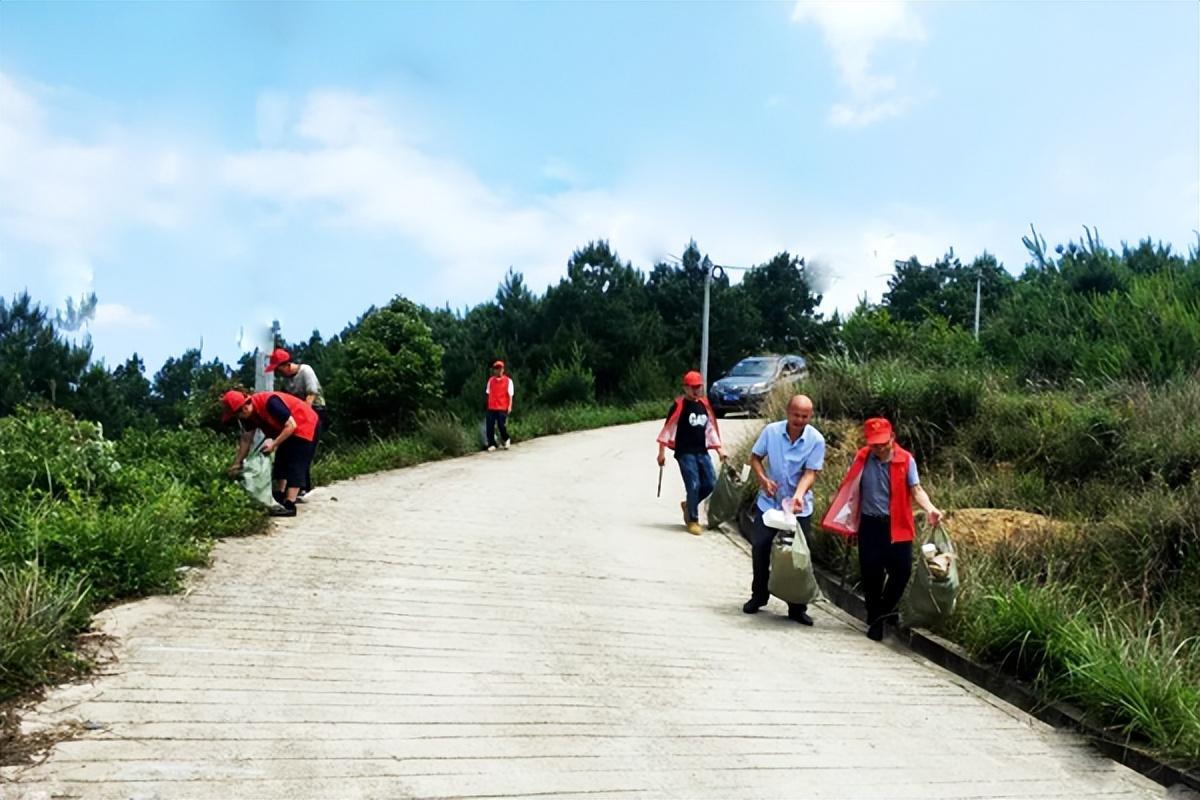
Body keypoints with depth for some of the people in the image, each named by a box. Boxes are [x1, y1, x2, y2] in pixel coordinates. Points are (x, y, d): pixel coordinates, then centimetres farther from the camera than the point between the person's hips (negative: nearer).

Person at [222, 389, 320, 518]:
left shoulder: (270, 403, -34)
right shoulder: (249, 414, -6)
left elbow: (291, 425, -28)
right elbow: (246, 440, 4)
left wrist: (274, 444, -25)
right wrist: (237, 463, 5)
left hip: (304, 425, -9)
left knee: (295, 465, -13)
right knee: (281, 460, 17)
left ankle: (289, 505, -15)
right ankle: (280, 496, 31)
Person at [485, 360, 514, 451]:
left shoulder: (508, 381, 0)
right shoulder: (491, 380, 11)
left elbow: (510, 395, -3)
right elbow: (488, 393, 15)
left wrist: (510, 406, -12)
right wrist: (488, 405, 11)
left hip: (502, 408, -3)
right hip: (491, 408, 4)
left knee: (502, 425, -5)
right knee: (490, 426, -1)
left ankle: (505, 440, 23)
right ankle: (491, 444, 7)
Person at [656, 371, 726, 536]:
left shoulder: (704, 404, 12)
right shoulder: (679, 405, -7)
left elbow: (710, 427, 19)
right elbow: (668, 428, -8)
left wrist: (719, 448, 15)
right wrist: (662, 451, -10)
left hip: (702, 452, 6)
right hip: (685, 453, -6)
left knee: (710, 484, 3)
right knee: (693, 485, -10)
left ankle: (688, 505, 27)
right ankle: (693, 520, 5)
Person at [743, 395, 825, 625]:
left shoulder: (816, 440, -13)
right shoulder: (771, 431, -8)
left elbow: (810, 472, -16)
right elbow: (755, 457, 3)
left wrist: (798, 495, -33)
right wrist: (763, 479, -15)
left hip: (799, 508, -1)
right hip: (768, 502, 2)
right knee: (759, 548, 6)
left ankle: (797, 608, 14)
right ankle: (759, 595, 27)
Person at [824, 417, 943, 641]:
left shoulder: (906, 459, -6)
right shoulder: (862, 458, -2)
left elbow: (916, 489, -14)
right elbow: (850, 488, 5)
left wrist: (929, 508, -33)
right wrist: (845, 516, -1)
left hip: (897, 524, -1)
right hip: (870, 524, 1)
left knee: (902, 569, -4)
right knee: (871, 573, 4)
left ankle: (884, 610, 21)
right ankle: (875, 619, 21)